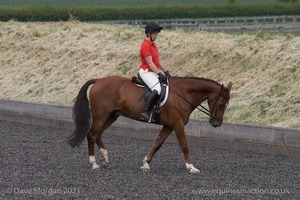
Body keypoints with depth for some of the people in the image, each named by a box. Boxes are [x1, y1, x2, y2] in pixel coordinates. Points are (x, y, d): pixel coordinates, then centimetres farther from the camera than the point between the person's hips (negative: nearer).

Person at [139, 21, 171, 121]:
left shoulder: (153, 45, 16)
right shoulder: (146, 46, -14)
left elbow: (159, 61, 16)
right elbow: (150, 63, -19)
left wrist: (167, 73, 10)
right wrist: (159, 74, -23)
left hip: (153, 72, 11)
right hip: (146, 71, -11)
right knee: (157, 89, -29)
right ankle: (145, 112, -32)